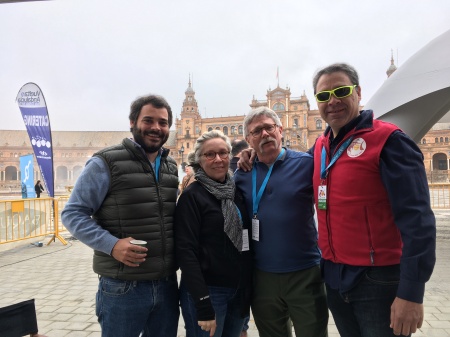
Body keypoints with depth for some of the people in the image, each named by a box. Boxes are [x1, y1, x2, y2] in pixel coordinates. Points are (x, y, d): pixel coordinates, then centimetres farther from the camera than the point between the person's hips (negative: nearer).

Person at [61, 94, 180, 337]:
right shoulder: (106, 162, -10)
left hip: (167, 284, 6)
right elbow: (72, 214, -10)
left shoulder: (170, 166, 9)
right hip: (123, 288, -5)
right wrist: (111, 244, -22)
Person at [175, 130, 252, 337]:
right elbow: (186, 251, -16)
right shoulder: (192, 195, -11)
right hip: (208, 291, -6)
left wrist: (248, 289, 9)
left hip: (240, 291, 6)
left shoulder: (237, 191, 6)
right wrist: (203, 304, -20)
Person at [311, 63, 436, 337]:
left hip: (379, 280, -6)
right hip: (334, 277, 6)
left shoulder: (388, 140, -13)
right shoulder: (321, 146, 6)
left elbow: (417, 219, -18)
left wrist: (411, 292, -21)